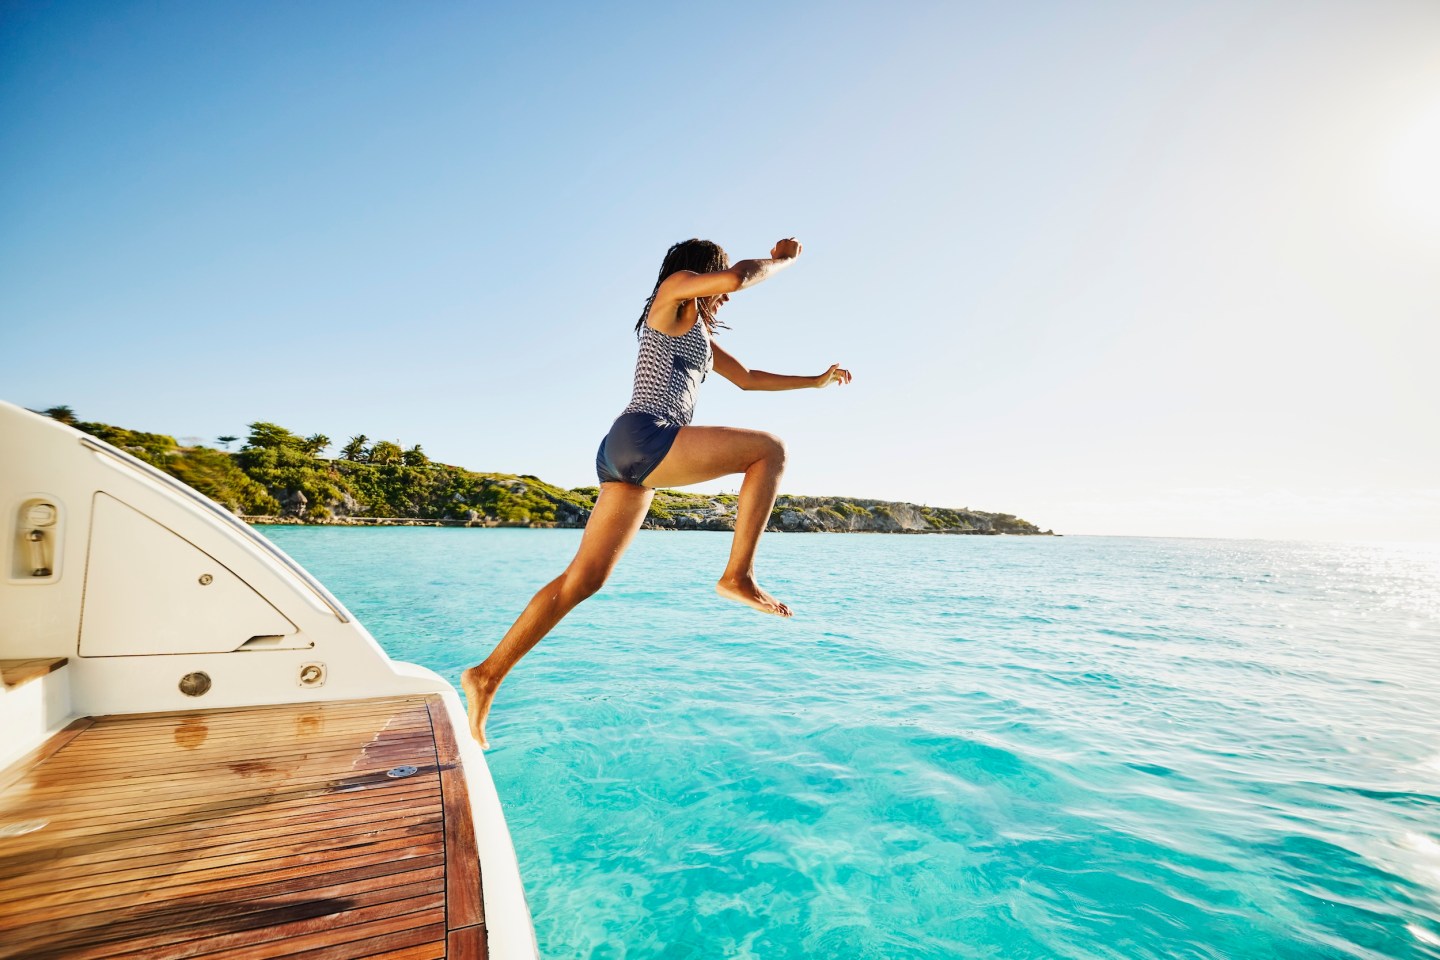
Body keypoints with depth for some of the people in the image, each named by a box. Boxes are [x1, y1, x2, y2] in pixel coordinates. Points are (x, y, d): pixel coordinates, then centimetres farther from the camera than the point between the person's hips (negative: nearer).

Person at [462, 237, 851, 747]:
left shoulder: (700, 333, 34)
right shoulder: (674, 289, 9)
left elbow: (747, 378, 39)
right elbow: (740, 276, -9)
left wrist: (816, 380, 41)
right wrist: (782, 259, 11)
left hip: (627, 456, 9)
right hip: (642, 438, -9)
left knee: (583, 579, 5)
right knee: (769, 449, -4)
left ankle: (487, 674, 10)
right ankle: (738, 575, -9)